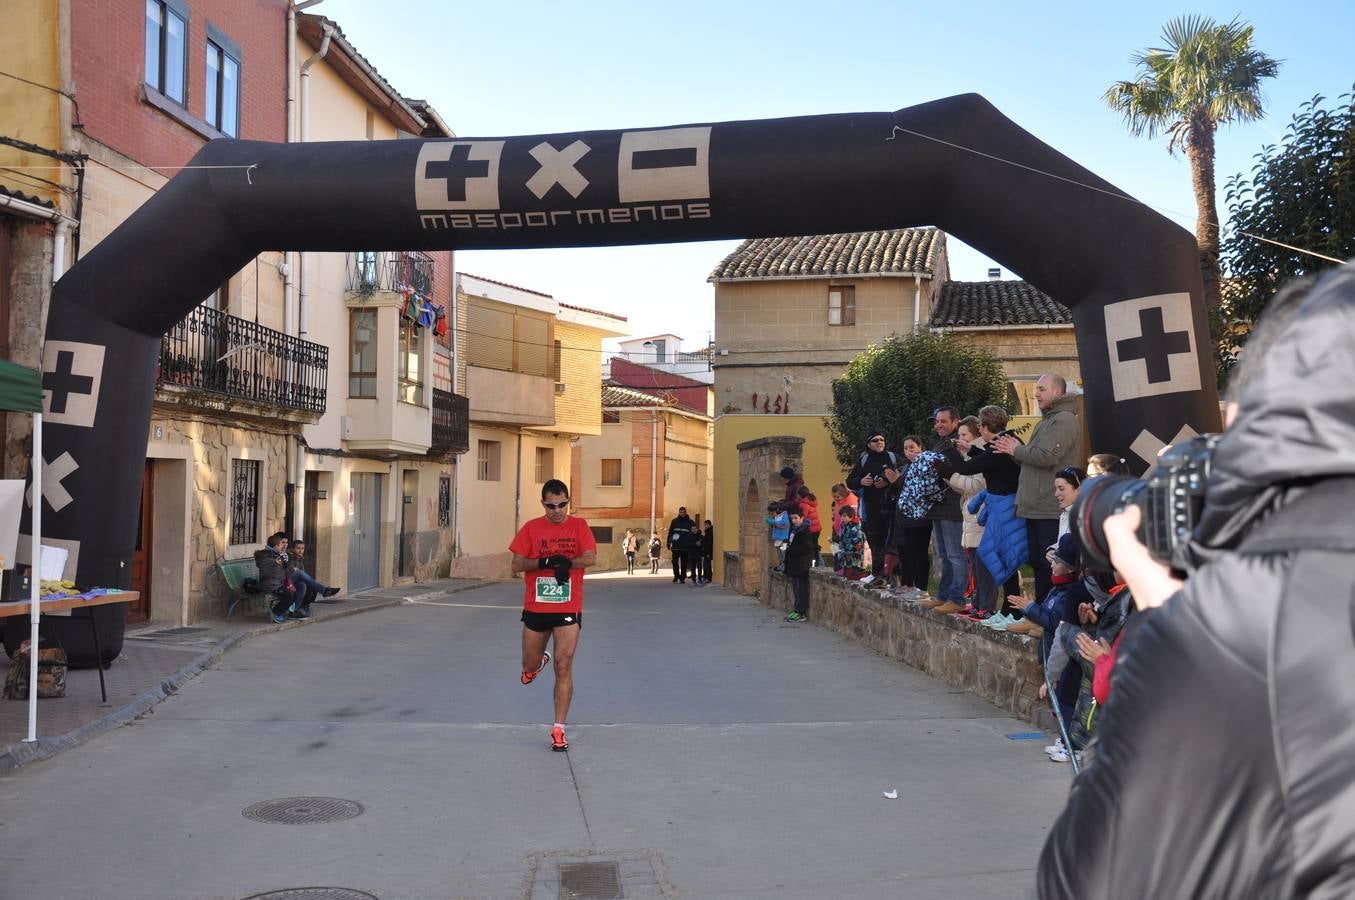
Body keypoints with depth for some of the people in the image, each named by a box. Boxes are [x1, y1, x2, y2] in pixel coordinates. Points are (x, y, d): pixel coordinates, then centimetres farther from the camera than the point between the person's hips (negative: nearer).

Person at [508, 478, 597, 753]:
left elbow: (591, 559, -11)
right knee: (529, 666, 15)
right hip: (535, 608, 2)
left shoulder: (579, 526, 0)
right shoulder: (531, 529, 1)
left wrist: (566, 562, -27)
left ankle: (559, 729, -2)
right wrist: (545, 562, -18)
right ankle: (539, 662, 53)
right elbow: (516, 565, -5)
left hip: (568, 609, -2)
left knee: (564, 668, -9)